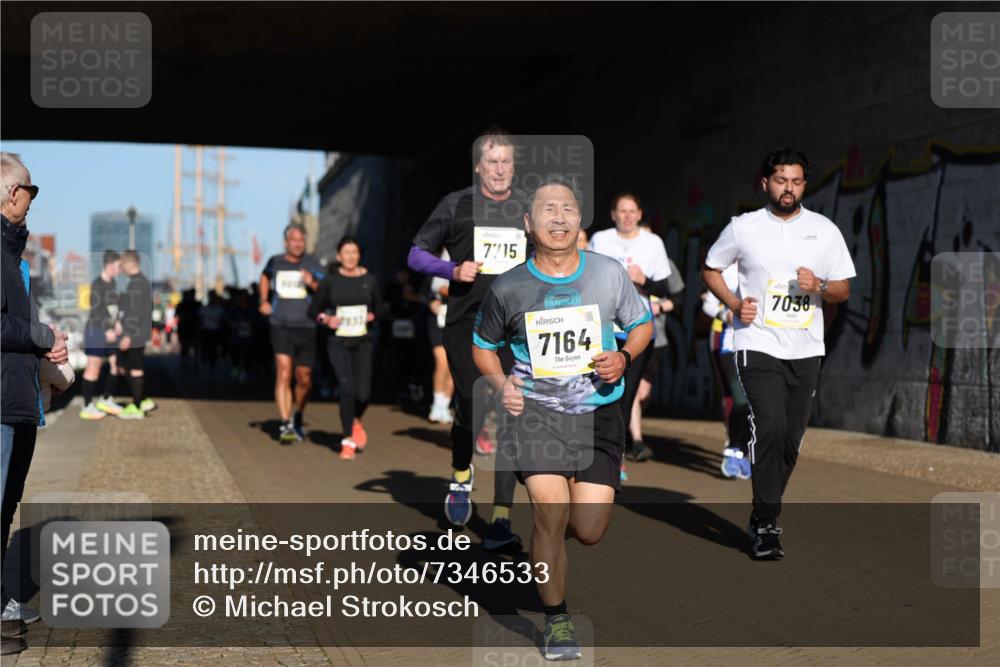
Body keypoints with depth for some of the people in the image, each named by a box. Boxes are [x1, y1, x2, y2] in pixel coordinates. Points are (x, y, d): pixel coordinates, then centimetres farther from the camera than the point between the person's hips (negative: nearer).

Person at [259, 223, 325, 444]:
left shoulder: (312, 264, 1)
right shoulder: (275, 262, 6)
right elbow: (265, 276, 30)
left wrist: (313, 283, -23)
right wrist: (264, 300, 18)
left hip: (306, 328, 0)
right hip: (281, 327, 0)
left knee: (304, 380, 8)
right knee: (283, 374, -15)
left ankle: (298, 418, 34)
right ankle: (285, 425, -17)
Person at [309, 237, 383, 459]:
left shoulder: (369, 280, 5)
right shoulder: (330, 281, 1)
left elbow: (379, 308, 18)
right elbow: (313, 310, 7)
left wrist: (371, 316, -3)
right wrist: (326, 319, -12)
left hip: (363, 342, 1)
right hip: (338, 342, -1)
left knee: (363, 393, -6)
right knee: (347, 388, -14)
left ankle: (356, 422, 30)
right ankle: (348, 441, 1)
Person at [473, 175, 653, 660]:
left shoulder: (610, 273, -2)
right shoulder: (508, 287, -3)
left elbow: (642, 324, 12)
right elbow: (483, 345, 12)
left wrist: (623, 356, -8)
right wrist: (502, 384, -6)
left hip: (598, 410, 2)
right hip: (535, 407, -1)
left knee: (589, 531, -3)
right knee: (551, 513, -16)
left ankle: (545, 537, 37)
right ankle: (556, 618, 7)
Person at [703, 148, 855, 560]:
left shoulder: (824, 230, 6)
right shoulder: (743, 228, 2)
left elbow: (844, 290, 9)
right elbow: (710, 269, 14)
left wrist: (819, 287, -13)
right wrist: (734, 304, -3)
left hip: (806, 350, 3)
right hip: (758, 344, -3)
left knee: (791, 440, 7)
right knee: (770, 428, -20)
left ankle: (762, 518, 25)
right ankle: (767, 526, -13)